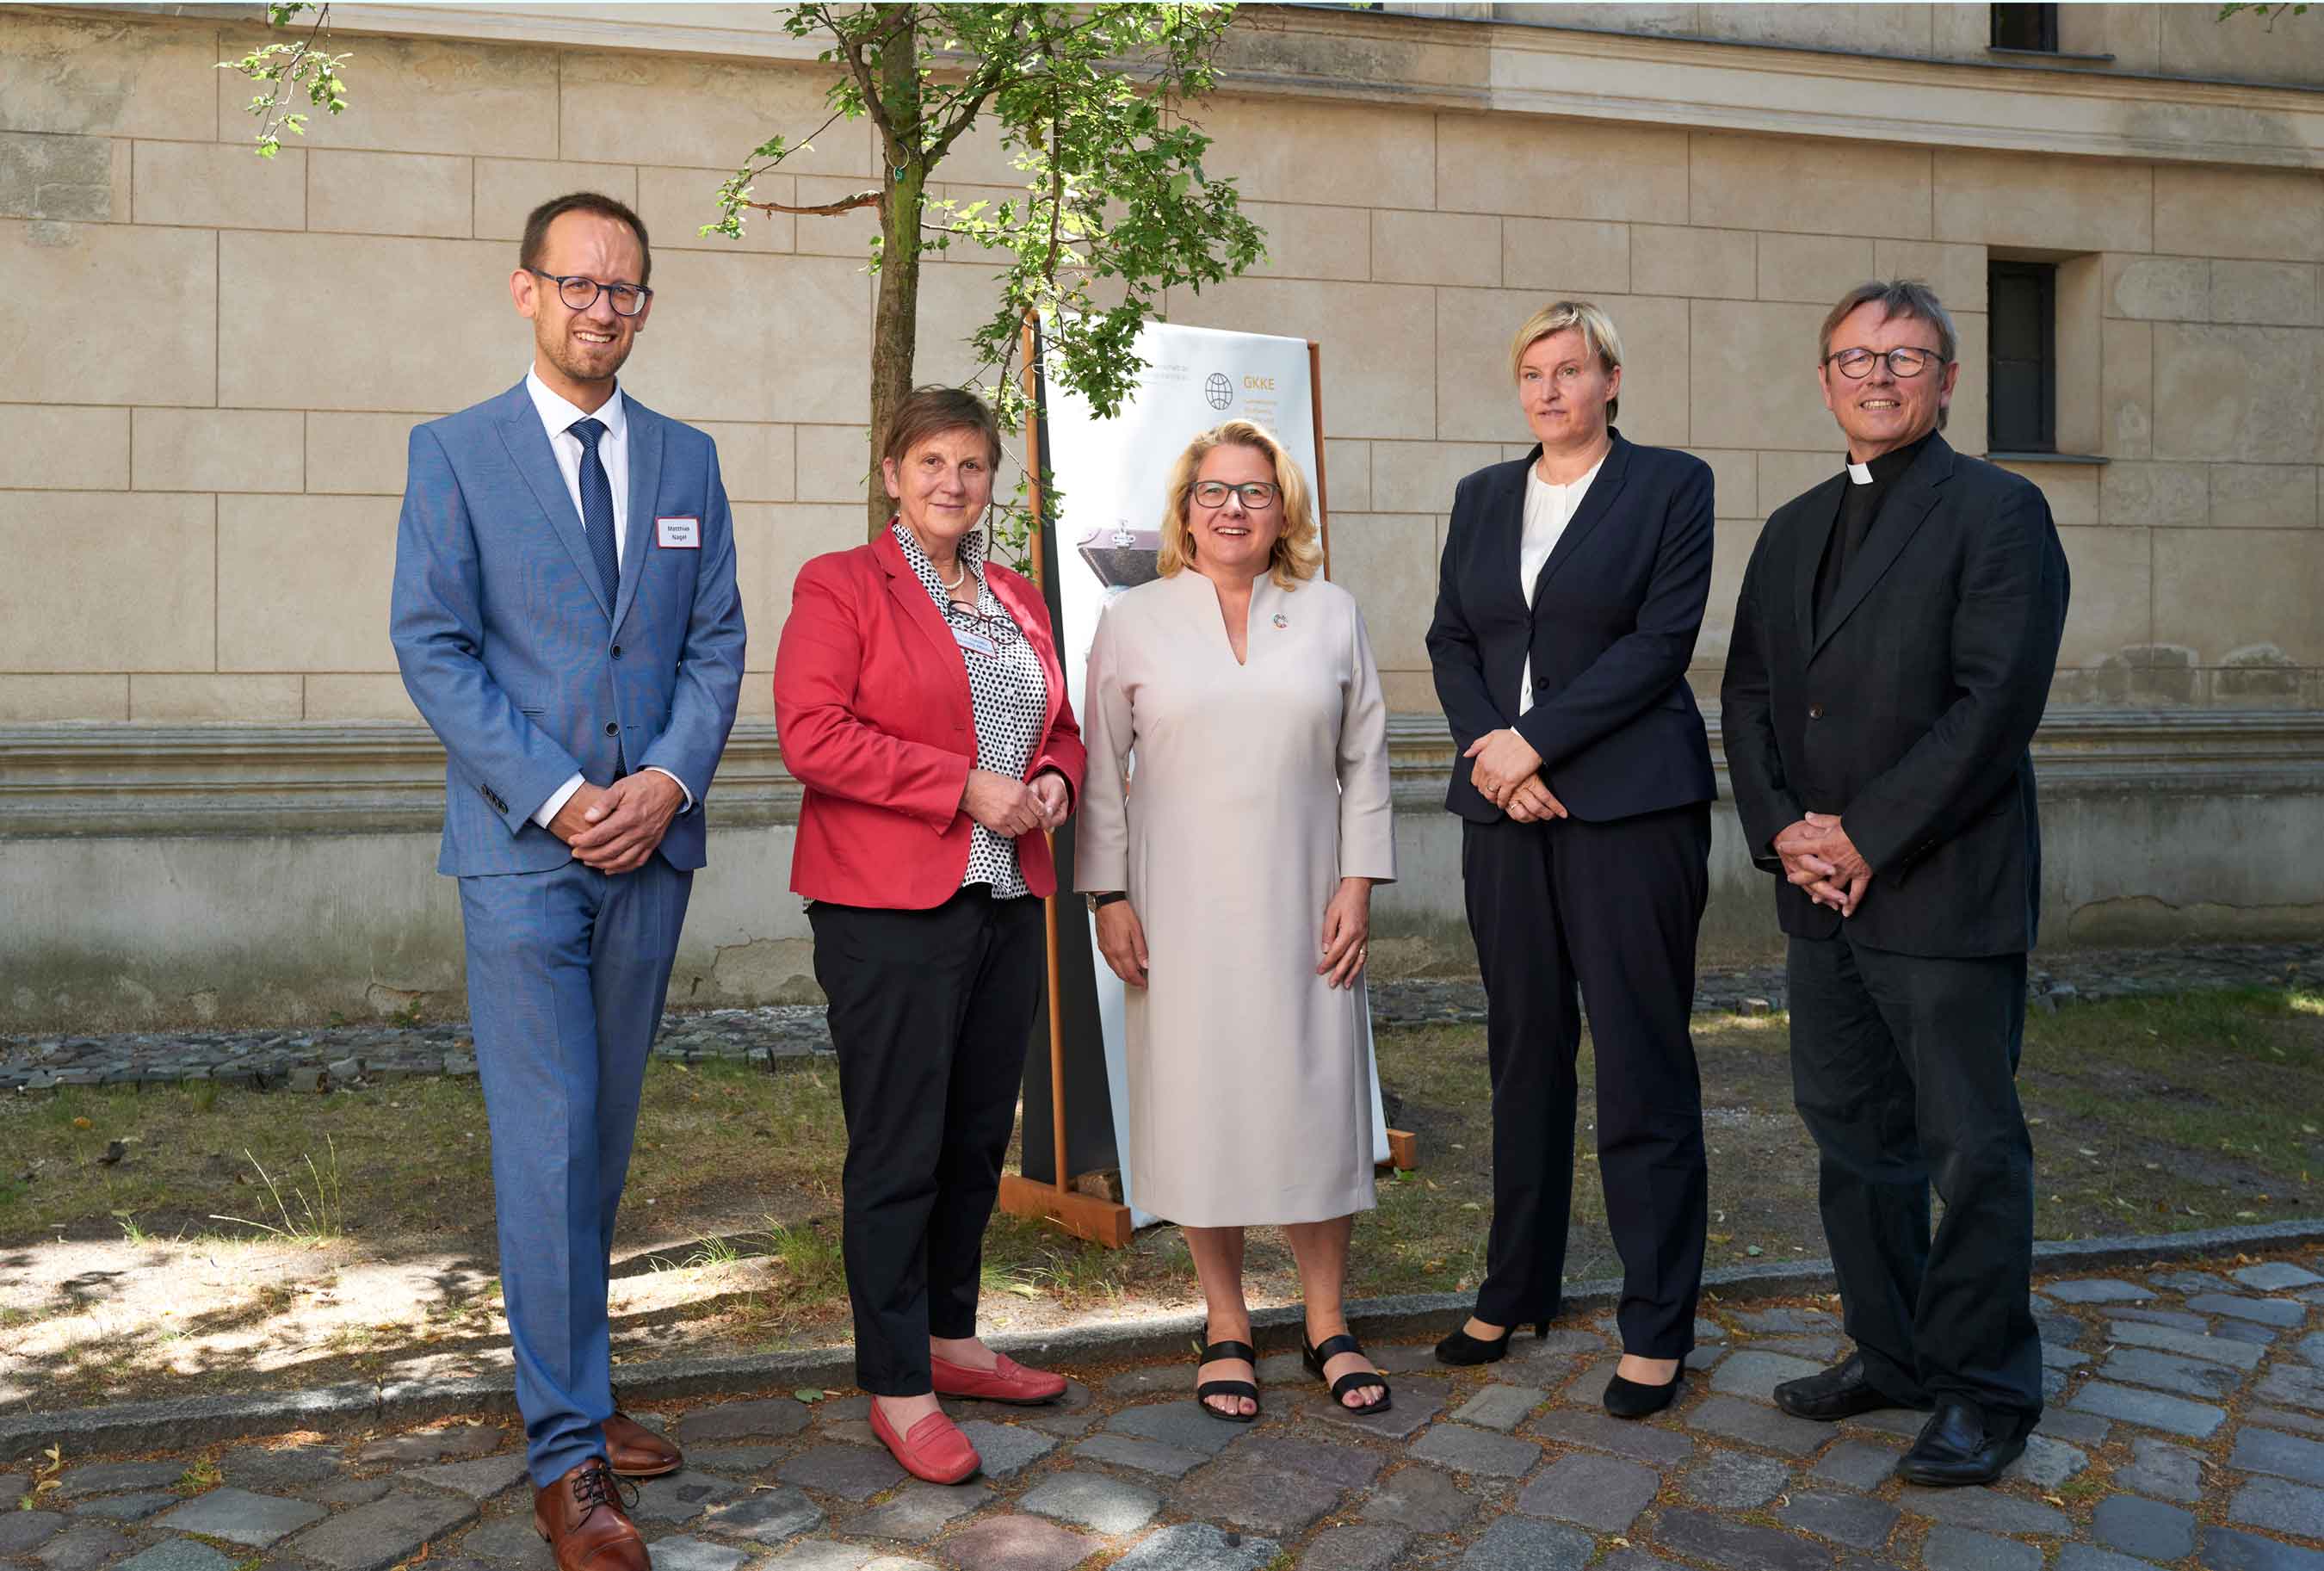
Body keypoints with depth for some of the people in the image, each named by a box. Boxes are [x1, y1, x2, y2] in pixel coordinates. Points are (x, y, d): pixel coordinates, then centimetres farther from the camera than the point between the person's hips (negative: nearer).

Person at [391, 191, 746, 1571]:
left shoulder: (686, 459, 13)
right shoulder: (456, 451, 3)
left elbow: (717, 641, 8)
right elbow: (433, 644, -4)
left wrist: (670, 780, -8)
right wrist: (555, 797, -13)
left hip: (652, 841, 4)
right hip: (522, 846, -3)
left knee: (605, 1136, 12)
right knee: (548, 1141, -4)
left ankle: (575, 1389, 26)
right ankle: (568, 1452, 5)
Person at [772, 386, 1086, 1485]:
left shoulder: (1018, 600, 17)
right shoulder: (839, 586, -3)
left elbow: (1061, 727, 25)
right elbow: (812, 735, -14)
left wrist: (1054, 779, 1)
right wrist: (964, 785, -17)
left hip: (1007, 904, 7)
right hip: (890, 910, -7)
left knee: (979, 1136, 14)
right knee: (898, 1151, -1)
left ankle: (953, 1340, 31)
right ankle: (897, 1389, 11)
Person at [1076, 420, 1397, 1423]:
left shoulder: (1331, 614, 8)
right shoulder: (1135, 621, 3)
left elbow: (1364, 758, 8)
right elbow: (1102, 769, 3)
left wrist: (1358, 882, 0)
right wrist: (1108, 898, -3)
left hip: (1301, 907, 1)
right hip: (1181, 913, -1)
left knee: (1316, 1100, 4)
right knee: (1198, 1104, 4)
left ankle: (1326, 1322, 21)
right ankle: (1227, 1328, 20)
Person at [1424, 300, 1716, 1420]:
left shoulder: (1672, 484, 1)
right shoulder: (1482, 497, 15)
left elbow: (1661, 641, -8)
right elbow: (1450, 640, 11)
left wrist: (1534, 739, -12)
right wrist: (1488, 752, -6)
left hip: (1629, 804, -4)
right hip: (1504, 805, 5)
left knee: (1642, 1063, -1)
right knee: (1524, 1054, 11)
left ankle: (1657, 1327, 10)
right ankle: (1516, 1288, 25)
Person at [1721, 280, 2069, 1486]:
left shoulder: (1999, 511, -5)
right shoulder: (1792, 530, 15)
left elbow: (1997, 701, -15)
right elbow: (1746, 695, 12)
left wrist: (1867, 837, -16)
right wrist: (1781, 827, -4)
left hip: (1945, 893, -6)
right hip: (1822, 893, 7)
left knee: (1974, 1150, 4)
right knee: (1854, 1137, 15)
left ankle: (1987, 1392, 20)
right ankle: (1892, 1354, 30)